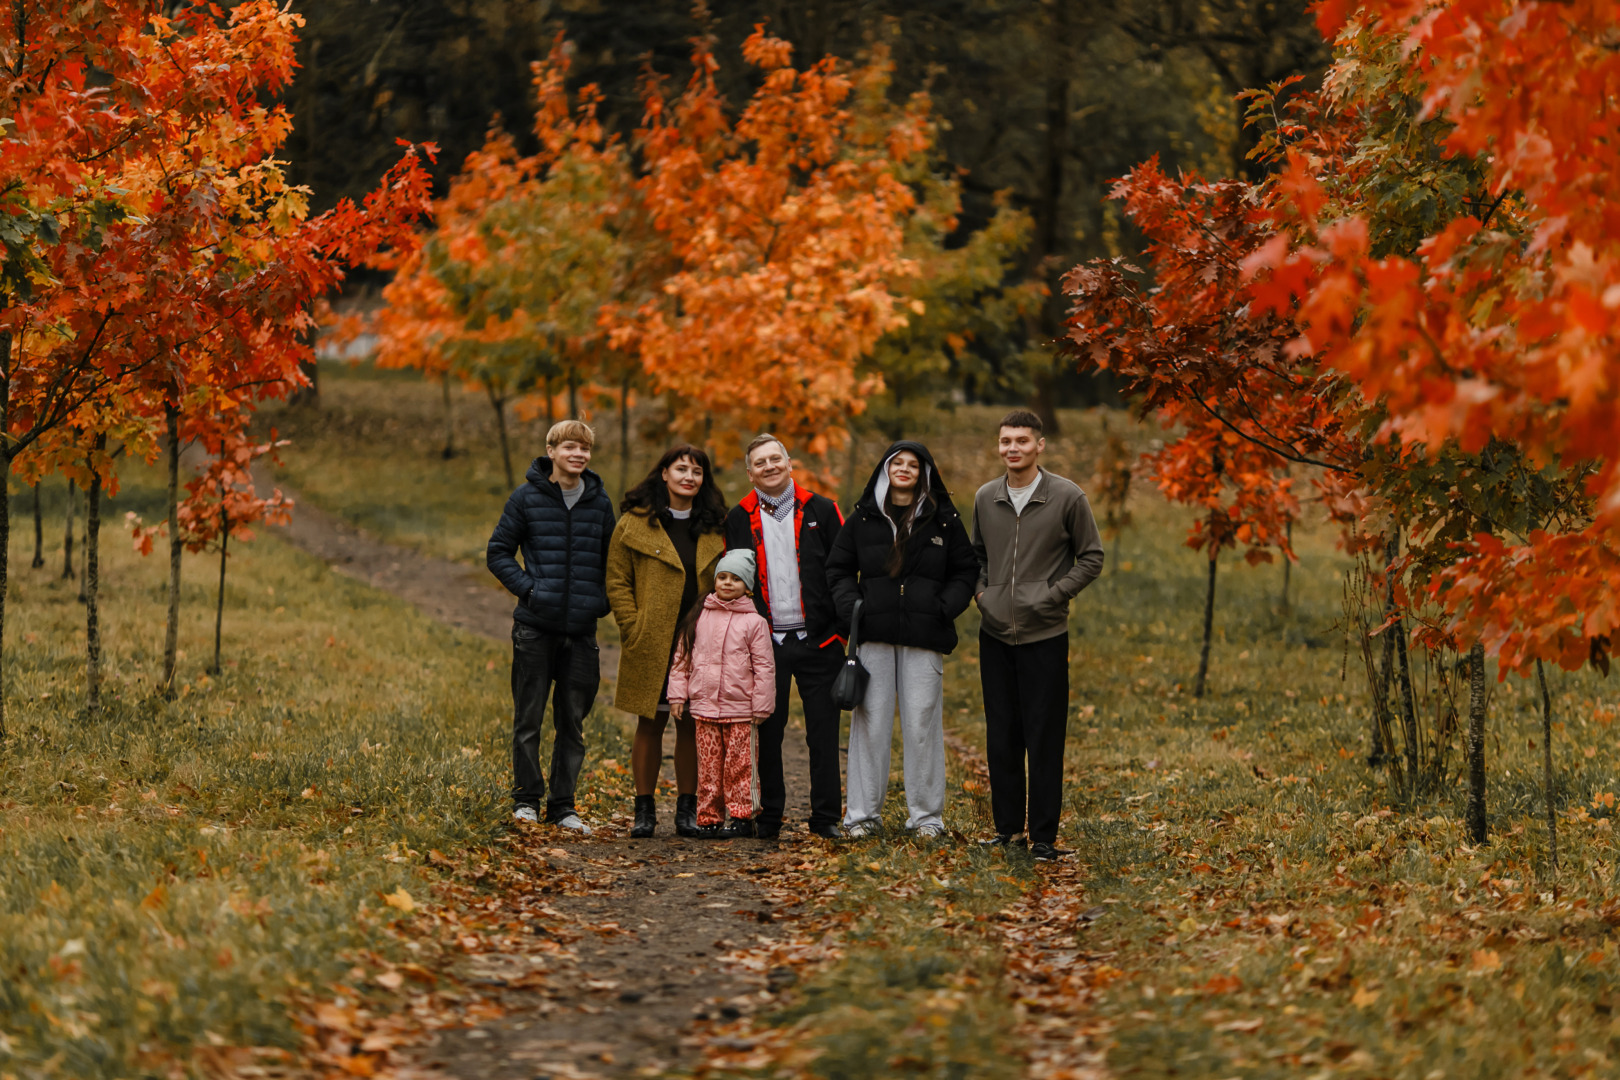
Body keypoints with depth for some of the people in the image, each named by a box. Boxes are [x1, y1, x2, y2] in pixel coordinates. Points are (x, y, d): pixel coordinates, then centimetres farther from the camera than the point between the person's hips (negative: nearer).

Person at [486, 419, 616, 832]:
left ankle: (563, 804, 14)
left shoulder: (600, 502, 7)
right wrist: (527, 587, -10)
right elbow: (498, 553, 3)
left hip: (582, 628, 2)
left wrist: (601, 600, 1)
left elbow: (611, 560, 16)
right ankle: (526, 798, 12)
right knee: (528, 718, 2)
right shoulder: (527, 498, -1)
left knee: (572, 721, 6)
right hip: (535, 626, -2)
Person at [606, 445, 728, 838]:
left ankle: (687, 809, 13)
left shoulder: (714, 528, 11)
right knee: (651, 724, 2)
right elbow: (617, 581, 1)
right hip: (651, 644, -2)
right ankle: (644, 809, 10)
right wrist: (633, 628, -8)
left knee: (692, 724, 5)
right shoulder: (635, 523, 2)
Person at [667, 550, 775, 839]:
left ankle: (742, 817, 6)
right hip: (704, 707, 3)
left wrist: (761, 706, -3)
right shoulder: (698, 617, 8)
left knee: (739, 765, -1)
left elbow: (764, 666, -1)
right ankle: (709, 817, 11)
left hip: (740, 711, -3)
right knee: (708, 766, 5)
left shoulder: (754, 622, -2)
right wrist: (677, 695, 8)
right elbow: (681, 658, 13)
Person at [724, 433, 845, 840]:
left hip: (817, 640, -1)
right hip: (765, 644, 1)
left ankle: (826, 817, 7)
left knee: (823, 731, 0)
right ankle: (770, 815, 14)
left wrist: (841, 627, -3)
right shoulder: (739, 519, 7)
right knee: (768, 731, 5)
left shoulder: (821, 511, 3)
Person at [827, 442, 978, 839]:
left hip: (924, 640, -1)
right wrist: (851, 606, -3)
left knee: (922, 724, 0)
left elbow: (966, 571, 9)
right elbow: (838, 569, 13)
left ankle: (926, 815, 9)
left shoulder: (944, 519, 7)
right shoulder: (863, 518, 9)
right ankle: (863, 813, 9)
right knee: (870, 723, 1)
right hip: (874, 635, 1)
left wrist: (944, 609, -6)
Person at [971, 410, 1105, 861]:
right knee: (1001, 736, 9)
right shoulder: (985, 498, 7)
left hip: (1044, 635, -4)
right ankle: (1007, 826, 19)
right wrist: (981, 590, 6)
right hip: (994, 634, 4)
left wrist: (1053, 594, -8)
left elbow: (1091, 558, 1)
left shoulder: (1068, 498, -6)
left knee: (1044, 739, -2)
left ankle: (1043, 836, 3)